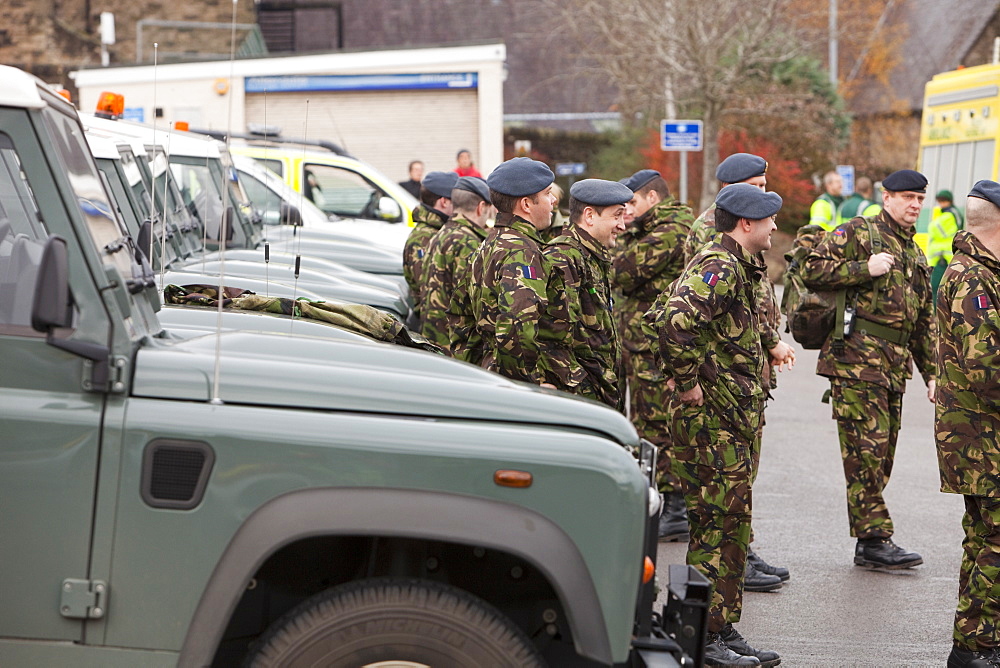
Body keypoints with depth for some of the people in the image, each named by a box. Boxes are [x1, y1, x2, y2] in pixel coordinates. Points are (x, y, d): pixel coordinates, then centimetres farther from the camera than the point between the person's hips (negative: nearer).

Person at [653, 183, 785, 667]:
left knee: (732, 525, 14)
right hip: (713, 417, -10)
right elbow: (676, 320, -34)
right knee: (717, 525, -6)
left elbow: (665, 312, 25)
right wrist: (688, 384, -25)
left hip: (737, 417, 10)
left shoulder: (734, 267, 15)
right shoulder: (720, 268, -17)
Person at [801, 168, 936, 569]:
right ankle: (875, 539, -6)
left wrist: (931, 372, 20)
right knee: (866, 450, -9)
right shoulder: (858, 233, 0)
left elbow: (925, 319, 26)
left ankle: (870, 544, 13)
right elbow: (812, 269, -11)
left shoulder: (915, 254, 23)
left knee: (883, 454, 8)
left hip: (895, 367, 8)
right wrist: (865, 269, -16)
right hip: (856, 359, -8)